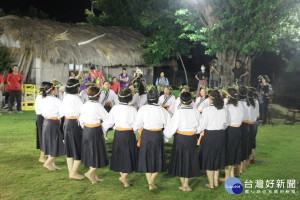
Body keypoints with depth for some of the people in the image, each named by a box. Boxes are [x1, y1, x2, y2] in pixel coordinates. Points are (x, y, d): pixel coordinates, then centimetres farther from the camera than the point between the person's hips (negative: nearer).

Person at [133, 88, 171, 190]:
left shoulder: (142, 109, -9)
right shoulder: (162, 110, -11)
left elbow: (137, 125, -4)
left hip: (145, 135, 1)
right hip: (157, 136, -1)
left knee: (146, 158, 14)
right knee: (157, 158, 14)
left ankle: (150, 183, 22)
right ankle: (151, 180, 1)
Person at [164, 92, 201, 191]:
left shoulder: (178, 112, -17)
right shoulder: (196, 112, -7)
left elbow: (172, 126, -12)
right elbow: (198, 128, 4)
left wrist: (166, 137, 2)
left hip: (180, 138, -3)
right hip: (192, 139, 3)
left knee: (180, 160, 12)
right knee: (189, 160, 16)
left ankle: (183, 184, 20)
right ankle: (186, 184, 21)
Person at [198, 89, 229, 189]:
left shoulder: (207, 110, -17)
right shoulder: (224, 110, -3)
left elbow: (202, 126, -13)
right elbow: (226, 124, 6)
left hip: (209, 135, -5)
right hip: (220, 135, 5)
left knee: (208, 159, 9)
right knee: (217, 158, 20)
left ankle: (211, 184, 16)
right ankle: (216, 181, 29)